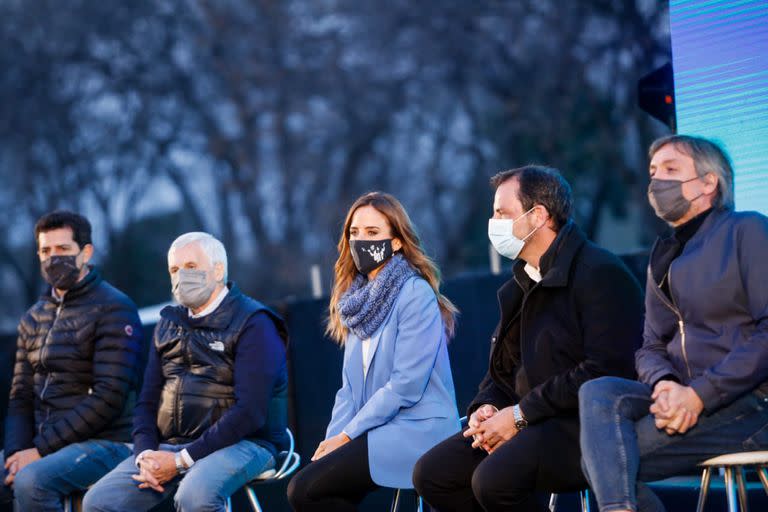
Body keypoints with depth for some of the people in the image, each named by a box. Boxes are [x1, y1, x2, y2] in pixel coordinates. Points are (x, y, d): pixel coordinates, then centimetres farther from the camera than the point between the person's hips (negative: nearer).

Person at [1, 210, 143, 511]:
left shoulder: (113, 310, -6)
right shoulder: (34, 318, 16)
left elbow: (109, 397, -15)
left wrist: (41, 449, -17)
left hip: (104, 443, -7)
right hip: (43, 445, 7)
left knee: (31, 481, -32)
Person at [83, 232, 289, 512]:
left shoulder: (253, 323, -5)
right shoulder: (169, 325, 18)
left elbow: (250, 412, -15)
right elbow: (148, 400, 16)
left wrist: (182, 460, -17)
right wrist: (145, 454, -6)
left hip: (240, 444, -7)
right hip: (168, 446, 7)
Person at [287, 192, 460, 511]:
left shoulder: (416, 295, -10)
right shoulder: (360, 300, 16)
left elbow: (405, 385, -17)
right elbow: (351, 385, 14)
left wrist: (346, 435, -14)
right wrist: (332, 440, -2)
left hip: (417, 430, -7)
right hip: (378, 430, 7)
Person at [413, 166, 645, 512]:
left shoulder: (601, 274, -11)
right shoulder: (520, 286, 18)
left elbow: (605, 372, -21)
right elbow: (502, 369, 24)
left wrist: (520, 415, -18)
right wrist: (487, 407, -1)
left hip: (586, 424, -9)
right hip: (534, 423, 9)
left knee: (495, 479, -31)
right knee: (431, 474, -6)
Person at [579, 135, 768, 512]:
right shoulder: (663, 257, 21)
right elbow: (651, 348, 16)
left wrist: (699, 394, -19)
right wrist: (665, 384, -9)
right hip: (682, 398, 6)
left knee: (603, 458, -23)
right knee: (598, 393, -25)